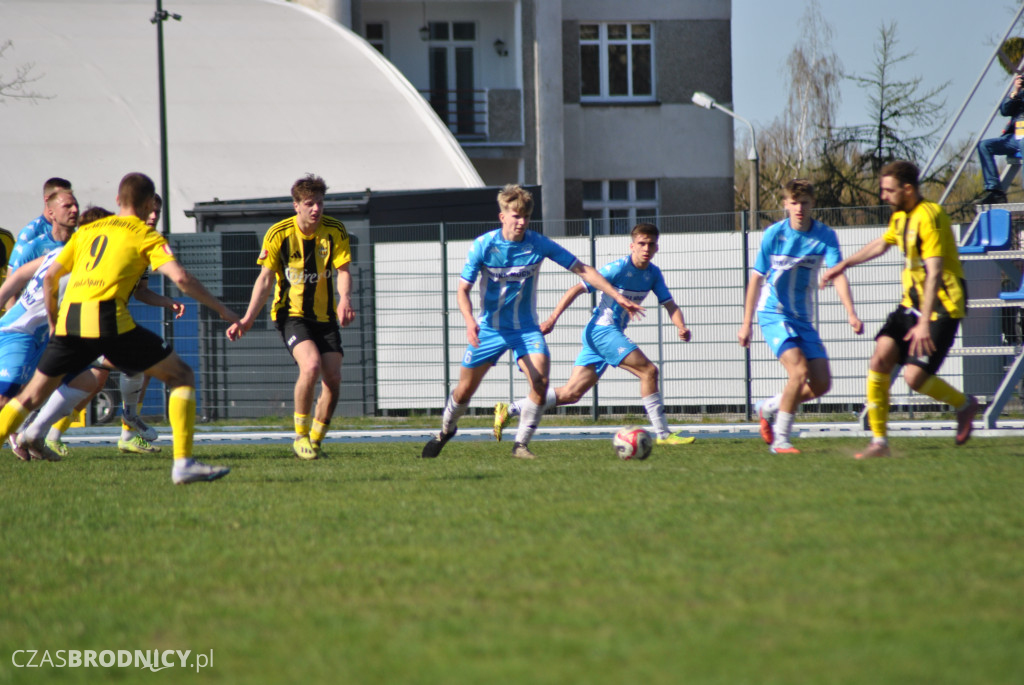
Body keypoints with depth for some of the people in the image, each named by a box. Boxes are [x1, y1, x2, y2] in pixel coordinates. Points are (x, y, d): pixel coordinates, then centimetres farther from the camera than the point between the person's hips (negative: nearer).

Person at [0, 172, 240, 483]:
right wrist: (221, 309, 5)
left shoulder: (87, 230, 25)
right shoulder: (146, 235, 11)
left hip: (69, 318, 5)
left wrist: (53, 322, 36)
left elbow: (50, 277, 24)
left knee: (32, 396, 20)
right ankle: (183, 463, -6)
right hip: (107, 318, -5)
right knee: (181, 376, 6)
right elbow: (180, 277, -3)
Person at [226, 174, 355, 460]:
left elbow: (342, 270, -8)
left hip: (325, 316, 3)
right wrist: (248, 319, -14)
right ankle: (300, 435, -10)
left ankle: (315, 440, 12)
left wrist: (345, 300, -29)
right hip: (292, 314, -3)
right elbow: (265, 279, -6)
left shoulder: (335, 231, -5)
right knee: (311, 365, -27)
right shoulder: (278, 234, -9)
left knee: (333, 377, -8)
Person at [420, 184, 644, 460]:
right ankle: (446, 430, 37)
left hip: (526, 329, 0)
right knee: (465, 390, 6)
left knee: (540, 380, -22)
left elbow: (583, 270, -6)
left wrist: (618, 297, -12)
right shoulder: (483, 246, -13)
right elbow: (463, 289, -9)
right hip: (489, 328, 0)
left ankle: (521, 445, -8)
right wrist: (470, 320, -28)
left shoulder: (539, 245, -11)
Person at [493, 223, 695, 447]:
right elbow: (577, 289, -13)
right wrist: (552, 319, -18)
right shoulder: (618, 268, -15)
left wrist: (681, 327, -10)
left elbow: (669, 304, 12)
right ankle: (663, 434, -14)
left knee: (571, 393, 6)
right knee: (648, 371, -17)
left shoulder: (653, 274, 8)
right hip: (603, 329, -9)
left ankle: (509, 410, 9)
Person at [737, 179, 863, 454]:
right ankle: (780, 439, -11)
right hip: (773, 314, -4)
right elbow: (756, 278, -4)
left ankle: (768, 408, 23)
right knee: (799, 371, -22)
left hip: (802, 318, 4)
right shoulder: (774, 234, -9)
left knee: (821, 384, -1)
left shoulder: (825, 236, -6)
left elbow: (838, 275, -16)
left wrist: (851, 314, -32)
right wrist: (746, 323, -6)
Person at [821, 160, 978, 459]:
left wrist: (924, 323, -33)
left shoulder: (929, 217, -20)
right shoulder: (901, 217, 9)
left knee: (915, 376, -16)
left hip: (941, 307, -8)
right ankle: (879, 442, -3)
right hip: (911, 303, 8)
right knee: (879, 360, -8)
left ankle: (964, 404, 14)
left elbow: (934, 273, -27)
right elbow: (882, 243, 32)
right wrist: (844, 265, 40)